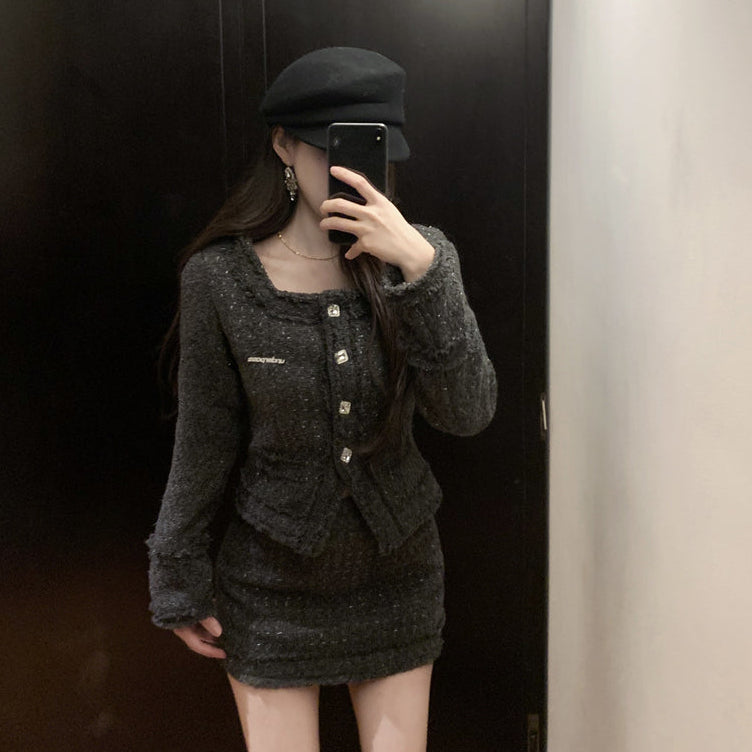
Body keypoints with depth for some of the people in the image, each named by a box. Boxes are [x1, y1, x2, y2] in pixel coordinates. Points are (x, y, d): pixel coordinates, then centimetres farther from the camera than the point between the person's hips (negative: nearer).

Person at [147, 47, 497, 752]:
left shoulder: (419, 255, -8)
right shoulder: (220, 275, -13)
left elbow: (466, 414, -17)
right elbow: (205, 443, -4)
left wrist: (420, 270, -27)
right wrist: (180, 582, 3)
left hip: (398, 569, 2)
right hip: (272, 580, -1)